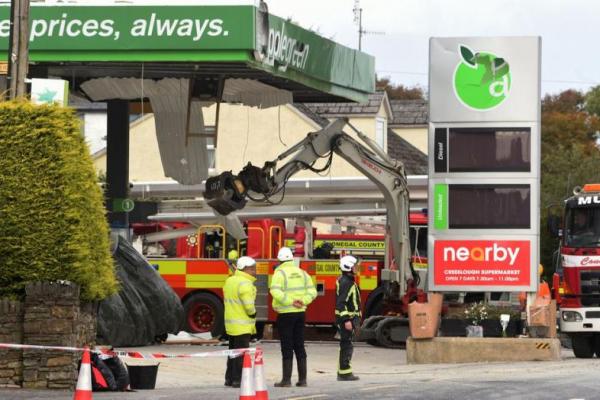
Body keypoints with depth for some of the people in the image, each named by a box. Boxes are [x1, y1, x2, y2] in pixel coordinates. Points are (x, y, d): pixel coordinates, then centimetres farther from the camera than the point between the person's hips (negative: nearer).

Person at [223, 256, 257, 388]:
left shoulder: (230, 281, 13)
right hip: (242, 326, -9)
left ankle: (230, 378, 20)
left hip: (231, 324, 9)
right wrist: (253, 314, -5)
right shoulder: (245, 284, -18)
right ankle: (238, 380, -7)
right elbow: (249, 306, -23)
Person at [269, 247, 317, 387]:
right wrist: (302, 301, -8)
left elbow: (275, 291, -23)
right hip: (300, 313, 5)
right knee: (299, 346, 11)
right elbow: (312, 292, 4)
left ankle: (286, 379, -2)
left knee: (287, 348, -2)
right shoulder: (302, 273, 10)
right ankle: (302, 379, 11)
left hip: (285, 314, -5)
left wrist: (290, 302, -21)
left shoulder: (280, 273, -7)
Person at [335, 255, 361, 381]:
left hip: (349, 318, 11)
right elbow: (341, 303, -23)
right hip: (346, 318, -11)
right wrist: (346, 320, -26)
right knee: (346, 346, -8)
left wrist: (355, 320, 24)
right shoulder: (345, 282, -17)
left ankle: (343, 372, 18)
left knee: (346, 346, 13)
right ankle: (344, 372, -7)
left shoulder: (349, 281, 17)